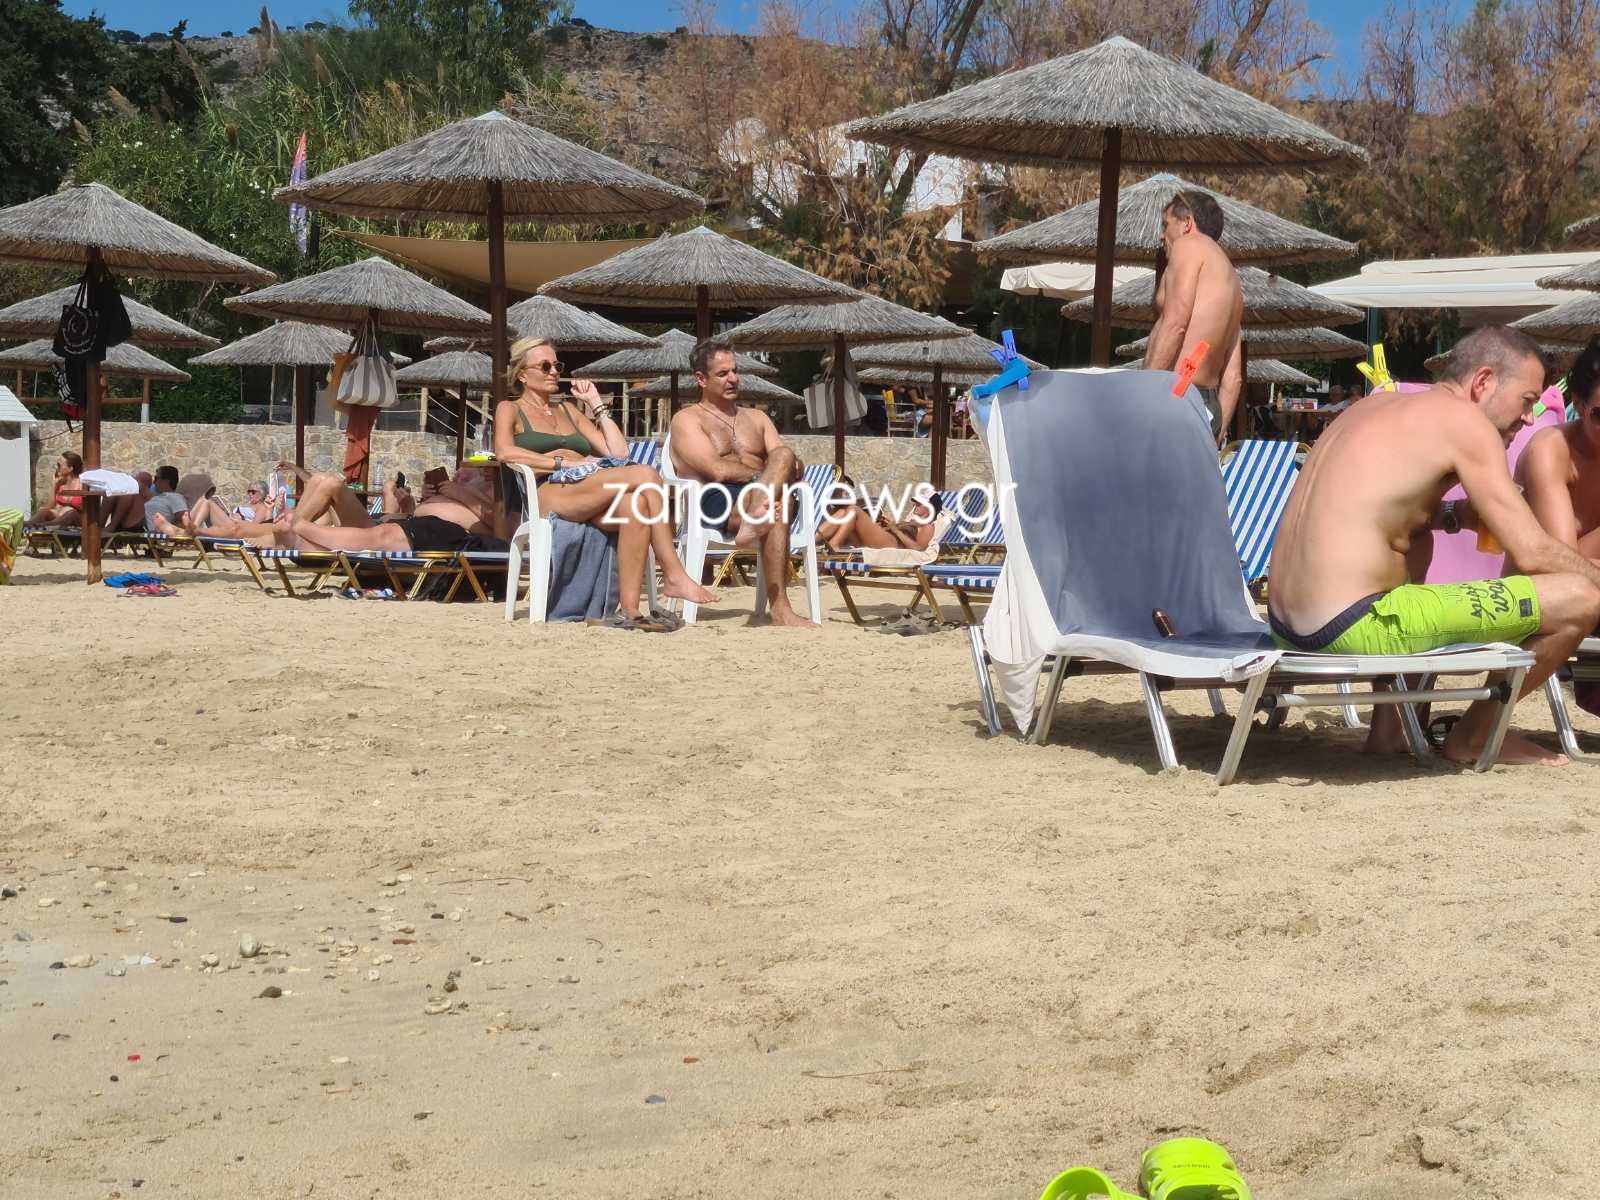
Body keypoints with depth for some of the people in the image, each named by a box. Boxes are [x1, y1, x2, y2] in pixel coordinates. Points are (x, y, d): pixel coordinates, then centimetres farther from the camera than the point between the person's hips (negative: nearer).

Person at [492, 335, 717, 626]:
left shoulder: (568, 409, 32)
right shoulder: (510, 410, 17)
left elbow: (619, 454, 22)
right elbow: (505, 452, -8)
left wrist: (596, 404, 21)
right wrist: (565, 462, -12)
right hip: (547, 494, -5)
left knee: (635, 505, -35)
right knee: (646, 475, -27)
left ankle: (630, 609, -40)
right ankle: (674, 576, -28)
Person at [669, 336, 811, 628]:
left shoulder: (756, 417, 32)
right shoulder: (687, 419, 11)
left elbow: (783, 459, 15)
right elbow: (717, 471, -7)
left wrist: (791, 469, -11)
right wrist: (764, 475, -6)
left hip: (761, 493, 5)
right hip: (716, 502, -5)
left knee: (784, 455, -32)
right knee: (775, 510, -39)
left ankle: (753, 523, -55)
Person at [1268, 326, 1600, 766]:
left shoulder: (1377, 405, 19)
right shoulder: (1464, 420, -4)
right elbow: (1533, 554, -8)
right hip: (1357, 627, -9)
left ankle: (1390, 728, 30)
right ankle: (1474, 736, 16)